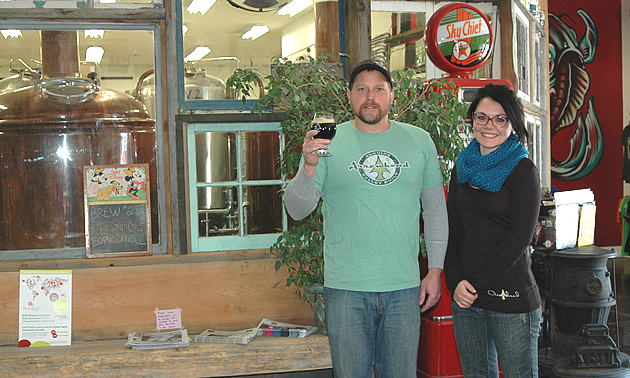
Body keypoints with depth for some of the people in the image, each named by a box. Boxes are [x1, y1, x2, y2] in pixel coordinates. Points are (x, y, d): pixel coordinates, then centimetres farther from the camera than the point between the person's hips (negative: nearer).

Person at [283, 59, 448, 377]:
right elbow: (297, 210, -3)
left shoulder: (419, 141, 7)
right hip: (346, 289, -1)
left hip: (403, 286, 2)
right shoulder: (329, 142, 1)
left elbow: (435, 208, 14)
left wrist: (436, 269, 9)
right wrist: (309, 166, -21)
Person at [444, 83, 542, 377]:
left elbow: (520, 238, -11)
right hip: (464, 298, 5)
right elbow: (451, 230, 10)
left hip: (511, 297, -5)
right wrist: (455, 282, -4)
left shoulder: (522, 170, -5)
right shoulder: (463, 167, 11)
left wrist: (476, 285, -12)